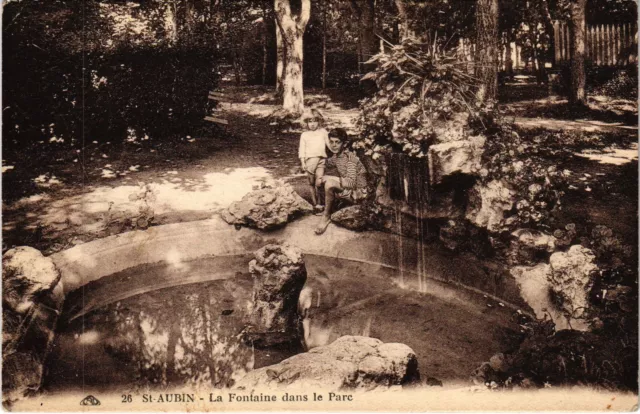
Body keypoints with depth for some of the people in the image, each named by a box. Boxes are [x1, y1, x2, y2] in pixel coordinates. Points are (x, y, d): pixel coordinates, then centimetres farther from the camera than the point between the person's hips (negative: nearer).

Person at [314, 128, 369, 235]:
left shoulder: (350, 158, -21)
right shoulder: (336, 156, 3)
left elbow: (351, 183, -31)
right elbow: (325, 164, 23)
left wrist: (329, 178, -25)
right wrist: (320, 176, 1)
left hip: (358, 192, -9)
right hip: (346, 190, 9)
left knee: (329, 184, -27)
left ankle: (326, 216, -10)